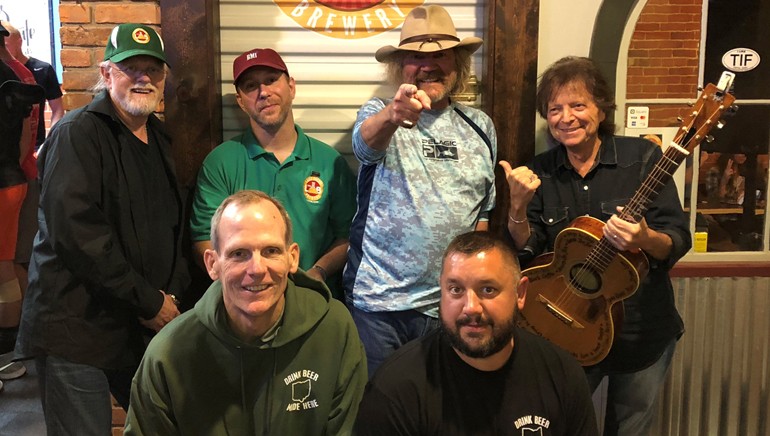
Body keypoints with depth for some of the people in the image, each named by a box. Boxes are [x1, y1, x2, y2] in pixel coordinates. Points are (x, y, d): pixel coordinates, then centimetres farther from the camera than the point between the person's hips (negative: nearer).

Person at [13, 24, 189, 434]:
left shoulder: (159, 138, 13)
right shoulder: (77, 133, -11)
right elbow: (75, 231, -22)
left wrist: (172, 293, 3)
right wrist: (149, 302, -17)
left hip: (145, 326, 7)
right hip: (75, 329, -7)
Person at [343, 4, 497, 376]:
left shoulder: (479, 126, 8)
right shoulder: (379, 114, -2)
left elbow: (485, 209, 13)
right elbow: (366, 140, -27)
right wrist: (392, 115, -48)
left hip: (449, 303, 3)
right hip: (378, 301, -3)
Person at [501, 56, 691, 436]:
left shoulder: (642, 157, -10)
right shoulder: (540, 173, -2)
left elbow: (678, 242, -12)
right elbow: (526, 252, -6)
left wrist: (645, 239, -34)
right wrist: (518, 205, -24)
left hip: (642, 333, -1)